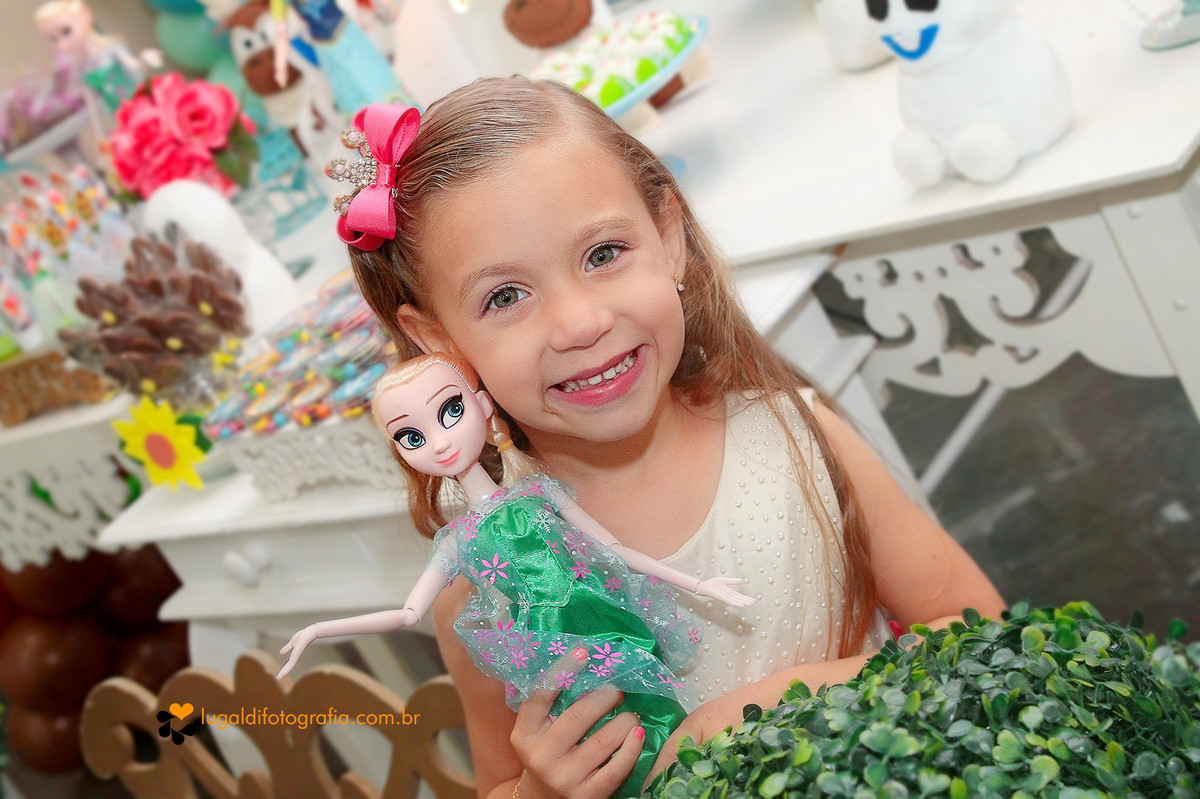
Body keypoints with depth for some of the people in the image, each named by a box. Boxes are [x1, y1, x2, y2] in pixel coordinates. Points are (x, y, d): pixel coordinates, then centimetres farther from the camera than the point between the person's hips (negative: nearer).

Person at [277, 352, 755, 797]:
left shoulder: (538, 490, 6)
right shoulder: (456, 541, 7)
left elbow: (615, 550, 10)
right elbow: (408, 614, 4)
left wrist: (698, 585, 10)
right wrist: (318, 630, -6)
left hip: (609, 645, 1)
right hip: (555, 670, -1)